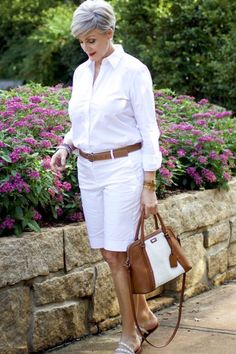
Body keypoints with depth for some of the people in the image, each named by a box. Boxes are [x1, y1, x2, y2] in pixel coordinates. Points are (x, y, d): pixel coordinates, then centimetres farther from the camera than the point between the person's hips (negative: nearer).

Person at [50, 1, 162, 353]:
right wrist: (66, 146, -2)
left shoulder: (133, 70, -10)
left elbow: (148, 130, -10)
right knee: (109, 253, 10)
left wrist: (149, 186, -13)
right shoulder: (81, 73, 9)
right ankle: (144, 316, 28)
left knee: (117, 255, -6)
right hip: (89, 170, 6)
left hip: (124, 168, -6)